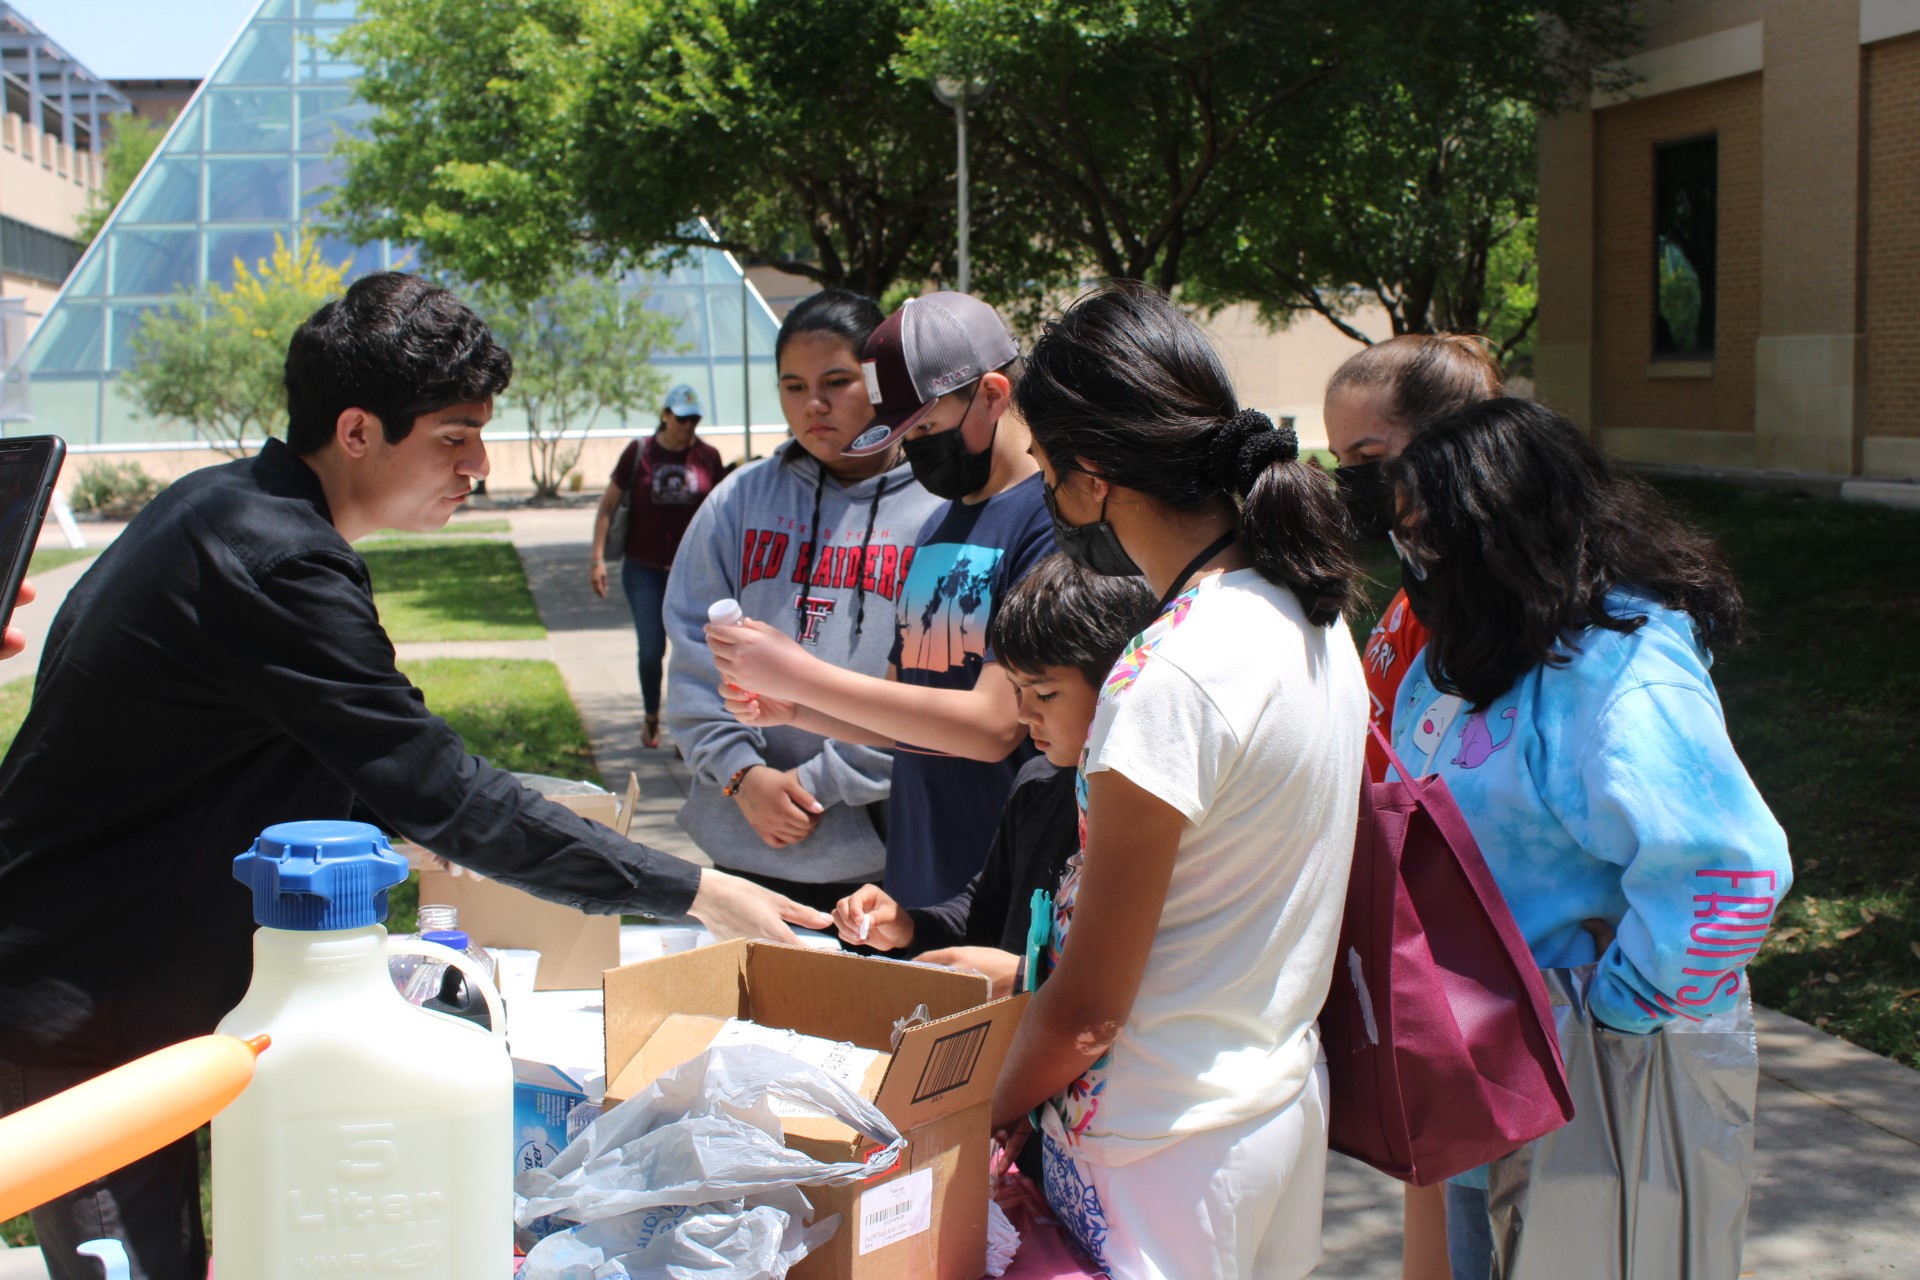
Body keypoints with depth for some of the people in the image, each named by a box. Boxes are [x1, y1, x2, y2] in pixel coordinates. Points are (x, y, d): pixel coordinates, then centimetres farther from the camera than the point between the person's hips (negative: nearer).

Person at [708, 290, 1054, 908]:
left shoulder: (1053, 517, -14)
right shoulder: (939, 526, 15)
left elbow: (994, 725, -20)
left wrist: (802, 675, -16)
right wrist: (794, 708, 1)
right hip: (917, 882, 7)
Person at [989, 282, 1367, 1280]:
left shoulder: (1172, 677, -26)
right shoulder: (1312, 618, 2)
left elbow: (1086, 1012, -20)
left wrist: (982, 1123, -5)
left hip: (1166, 1150, -9)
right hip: (1285, 1094, 9)